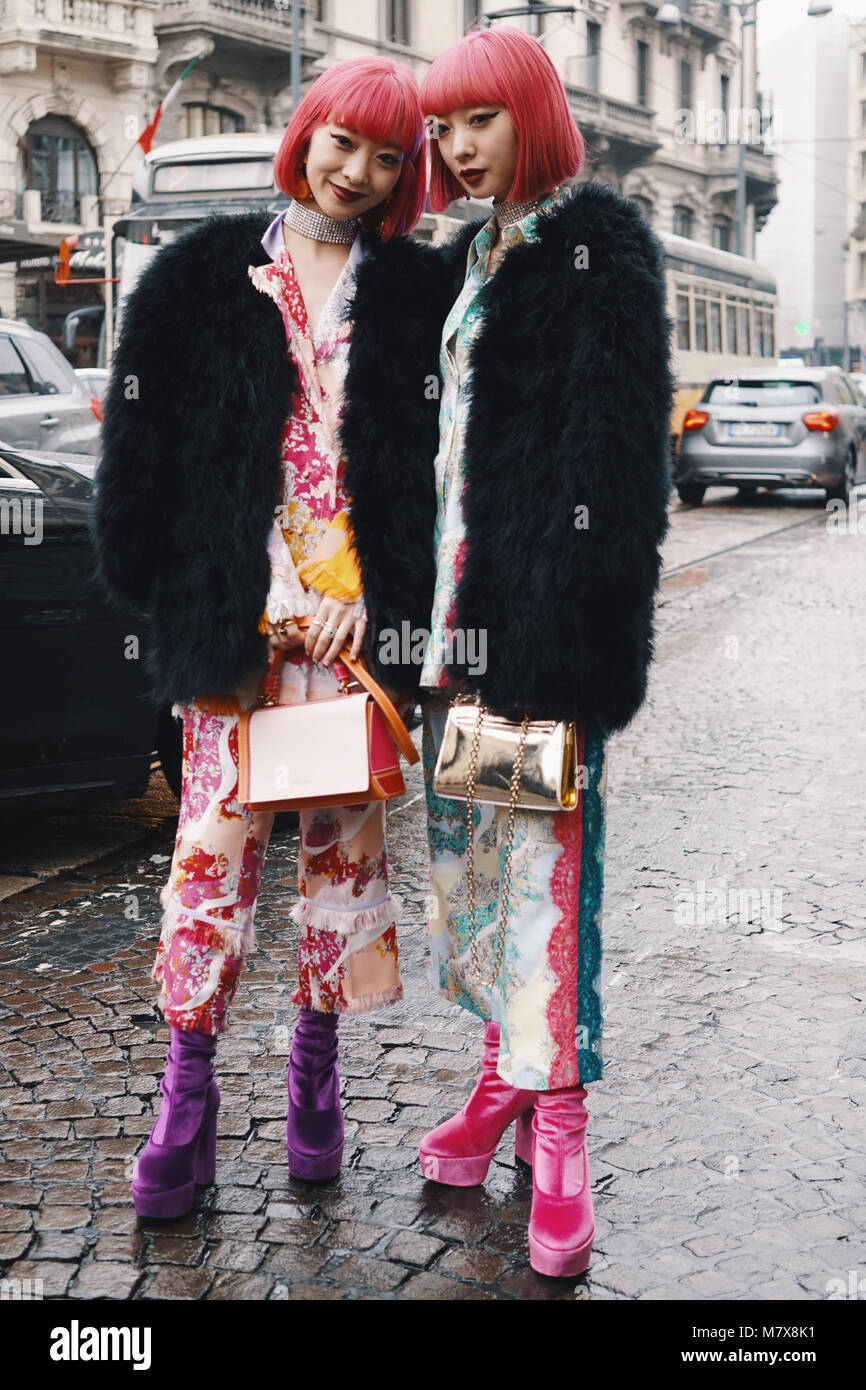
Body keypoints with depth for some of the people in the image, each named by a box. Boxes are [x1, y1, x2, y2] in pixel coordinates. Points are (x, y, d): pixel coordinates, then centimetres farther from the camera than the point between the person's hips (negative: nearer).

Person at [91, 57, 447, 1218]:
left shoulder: (411, 289, 9)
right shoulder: (209, 272, 8)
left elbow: (436, 458, 6)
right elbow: (142, 436, 7)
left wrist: (400, 597, -4)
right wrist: (145, 578, 0)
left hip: (359, 607, 1)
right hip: (232, 605, 0)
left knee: (346, 833, 5)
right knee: (217, 831, -1)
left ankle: (317, 1075, 20)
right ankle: (188, 1099, 8)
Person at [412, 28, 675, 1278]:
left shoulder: (600, 241, -5)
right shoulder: (470, 254, 18)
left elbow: (617, 438, -13)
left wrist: (575, 607, -21)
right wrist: (438, 604, 11)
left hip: (548, 600, -8)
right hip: (462, 591, 8)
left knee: (548, 845, -5)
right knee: (467, 835, 11)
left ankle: (557, 1114, 5)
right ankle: (509, 1068, 25)